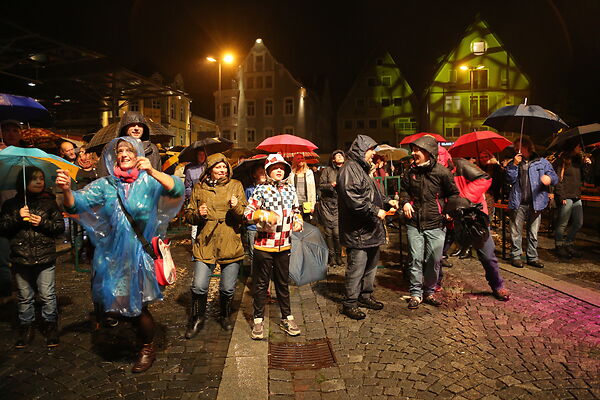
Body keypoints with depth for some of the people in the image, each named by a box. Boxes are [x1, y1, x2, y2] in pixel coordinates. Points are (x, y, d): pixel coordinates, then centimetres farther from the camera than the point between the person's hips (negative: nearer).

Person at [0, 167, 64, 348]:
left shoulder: (49, 202, 5)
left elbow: (60, 226, 4)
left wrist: (42, 222, -12)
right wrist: (18, 218, -11)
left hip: (45, 258, -1)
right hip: (21, 259, 1)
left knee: (48, 296, 3)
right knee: (25, 297, 11)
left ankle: (50, 327, 19)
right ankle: (26, 328, 26)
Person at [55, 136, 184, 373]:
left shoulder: (149, 181, -6)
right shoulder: (106, 185, 3)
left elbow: (177, 190, -23)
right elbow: (76, 204, -5)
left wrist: (152, 172, -38)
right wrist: (67, 190, -27)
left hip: (141, 252, -3)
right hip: (113, 253, 4)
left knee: (136, 303, 3)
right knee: (114, 300, 11)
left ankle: (148, 350, 29)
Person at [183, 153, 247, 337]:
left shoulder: (236, 186, 5)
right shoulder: (199, 187, 7)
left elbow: (245, 216, 3)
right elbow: (188, 215, 11)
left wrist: (236, 208, -18)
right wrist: (197, 214, -10)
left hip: (231, 245, 0)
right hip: (205, 244, 1)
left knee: (228, 288, 8)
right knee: (199, 286, -1)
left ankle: (225, 317, 36)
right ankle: (197, 319, 25)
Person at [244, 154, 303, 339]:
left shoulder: (290, 189, 8)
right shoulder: (261, 190, -6)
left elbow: (296, 210, 21)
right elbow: (248, 212, -6)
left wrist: (298, 221, 2)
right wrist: (264, 215, -21)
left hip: (284, 244, 4)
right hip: (264, 244, -4)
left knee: (283, 282, 16)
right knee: (261, 283, 7)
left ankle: (287, 317, 29)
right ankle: (258, 320, 21)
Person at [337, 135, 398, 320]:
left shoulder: (363, 169, 21)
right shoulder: (349, 169, -15)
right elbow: (353, 199, -25)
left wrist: (387, 201, 12)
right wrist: (375, 211, -20)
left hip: (371, 230, 11)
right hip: (358, 230, -11)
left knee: (371, 265, 19)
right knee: (356, 268, -3)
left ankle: (366, 296, 34)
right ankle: (350, 304, 10)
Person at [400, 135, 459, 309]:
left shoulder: (442, 172, -6)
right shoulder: (411, 172, 5)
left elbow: (453, 193, 7)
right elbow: (405, 189, 22)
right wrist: (405, 202, 4)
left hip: (435, 225, -2)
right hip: (414, 224, 2)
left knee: (434, 260, 6)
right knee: (416, 259, 3)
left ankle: (429, 292, 25)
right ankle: (416, 293, 16)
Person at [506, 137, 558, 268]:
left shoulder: (542, 162, 9)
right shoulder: (514, 163, 13)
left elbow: (555, 178, 1)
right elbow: (510, 180, 1)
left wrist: (549, 178, -22)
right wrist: (514, 165, -8)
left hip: (535, 203, 0)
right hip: (518, 203, 0)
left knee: (533, 233, 8)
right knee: (516, 231, 0)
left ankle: (532, 257, 17)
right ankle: (515, 256, 8)